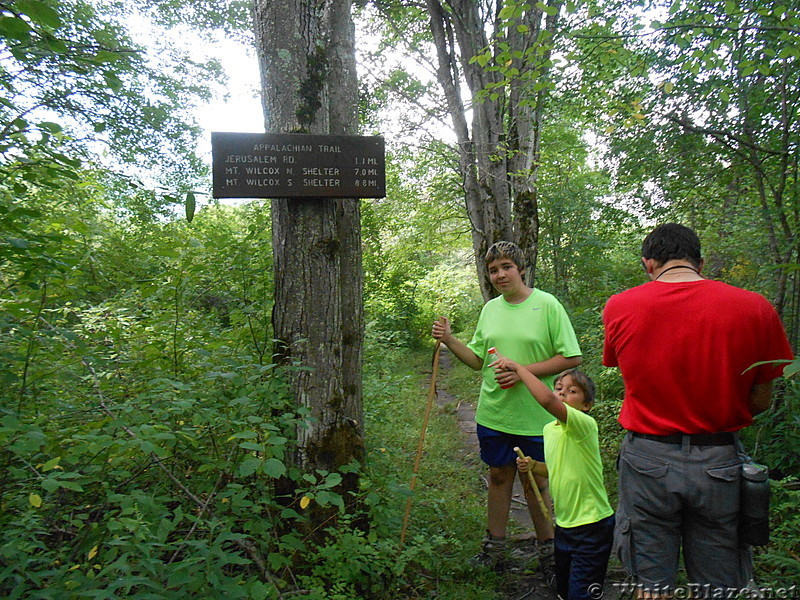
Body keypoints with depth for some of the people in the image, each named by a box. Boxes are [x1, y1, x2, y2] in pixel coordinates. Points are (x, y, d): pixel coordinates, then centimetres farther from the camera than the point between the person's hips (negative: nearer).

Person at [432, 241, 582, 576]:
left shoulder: (547, 305, -9)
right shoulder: (490, 308, 7)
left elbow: (571, 358, -11)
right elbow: (477, 360, 11)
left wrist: (524, 371, -19)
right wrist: (449, 340, -3)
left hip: (534, 417, -4)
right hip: (493, 413, 4)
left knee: (535, 482, 10)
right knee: (499, 476, 16)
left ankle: (547, 551, 32)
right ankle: (494, 550, 32)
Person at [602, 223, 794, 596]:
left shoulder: (619, 307, -9)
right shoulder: (755, 308, -7)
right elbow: (760, 402, 1)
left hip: (647, 461, 0)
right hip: (719, 463, 1)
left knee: (651, 586, 16)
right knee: (717, 587, 20)